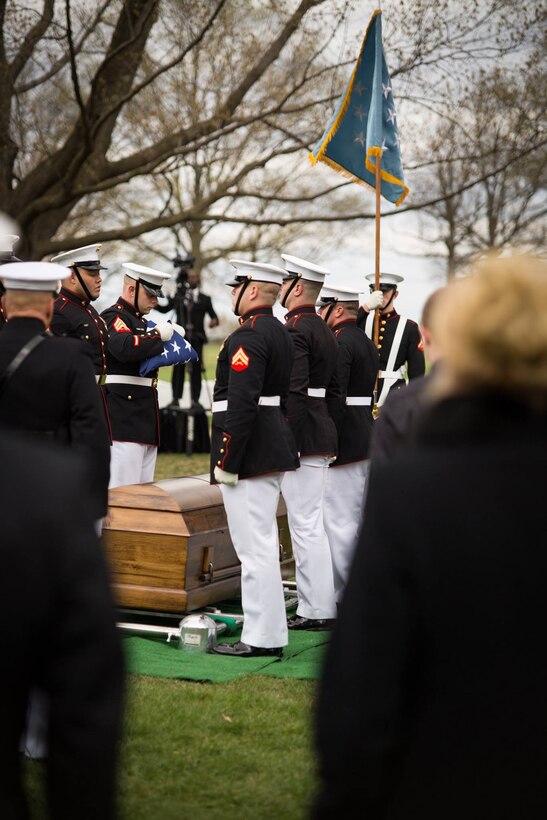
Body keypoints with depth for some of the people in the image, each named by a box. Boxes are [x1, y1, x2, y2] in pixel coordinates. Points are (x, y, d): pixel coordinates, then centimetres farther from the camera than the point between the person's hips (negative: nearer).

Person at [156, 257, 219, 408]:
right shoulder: (178, 297, 12)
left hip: (196, 337, -1)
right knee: (178, 367, -1)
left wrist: (214, 320, -17)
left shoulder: (204, 299, 9)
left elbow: (213, 315, 5)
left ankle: (195, 399, 1)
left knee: (196, 368, -2)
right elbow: (164, 309, 13)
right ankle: (176, 398, 3)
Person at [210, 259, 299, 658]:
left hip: (249, 453, -11)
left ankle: (261, 638, -2)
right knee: (263, 543, 16)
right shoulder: (279, 332, 16)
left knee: (255, 546, -6)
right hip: (275, 449, 11)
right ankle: (270, 630, 24)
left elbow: (241, 404, -23)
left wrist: (226, 462, -20)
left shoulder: (248, 337, -16)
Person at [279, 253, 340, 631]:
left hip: (300, 439, -10)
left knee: (306, 525, -5)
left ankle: (316, 610, -1)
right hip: (324, 435, 10)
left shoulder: (294, 331, -15)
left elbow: (293, 391, -22)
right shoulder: (325, 331, 15)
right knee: (313, 523, 15)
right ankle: (322, 603, 21)